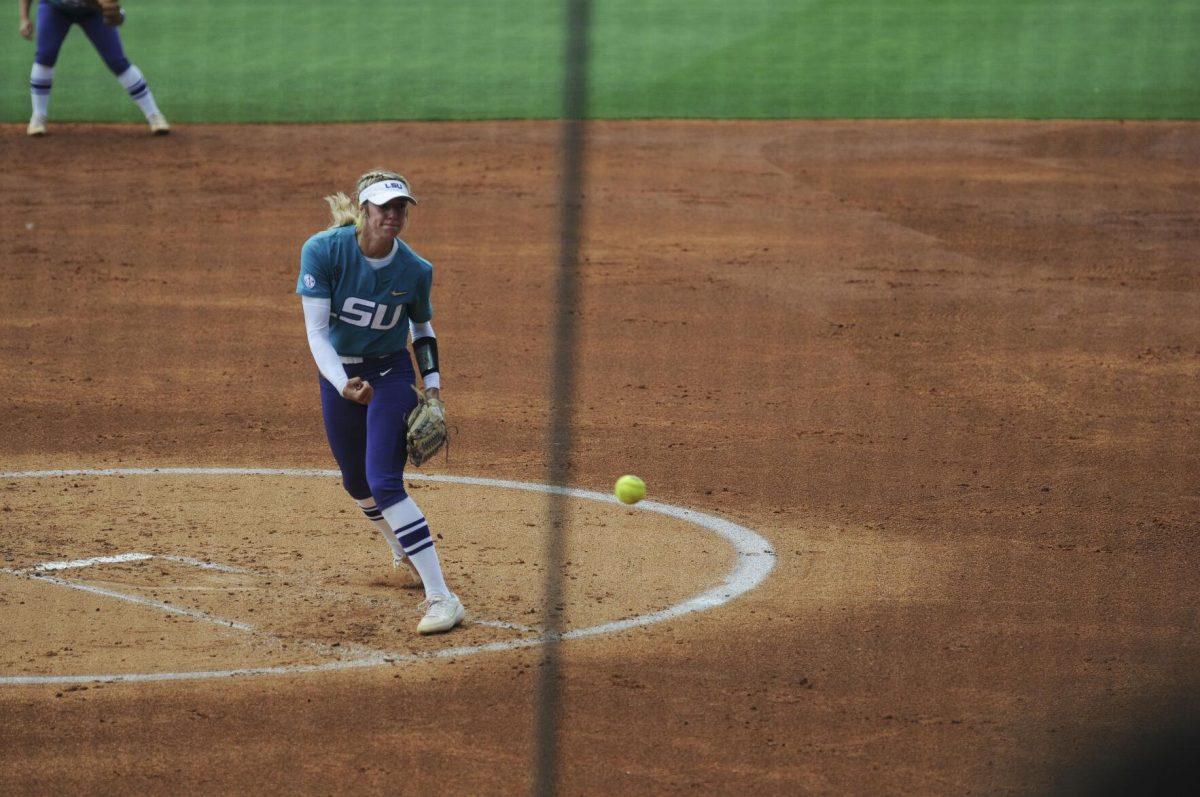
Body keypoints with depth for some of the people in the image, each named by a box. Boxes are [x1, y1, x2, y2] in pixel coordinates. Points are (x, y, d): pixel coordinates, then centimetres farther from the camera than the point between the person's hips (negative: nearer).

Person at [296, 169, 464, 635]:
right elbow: (316, 330, -24)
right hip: (337, 373, 2)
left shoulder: (416, 271, -15)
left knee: (384, 482, -18)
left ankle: (441, 597, -21)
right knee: (357, 483, 17)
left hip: (391, 373, -2)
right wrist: (344, 385, -37)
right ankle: (404, 552, 49)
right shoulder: (323, 251, -21)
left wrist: (432, 384, -2)